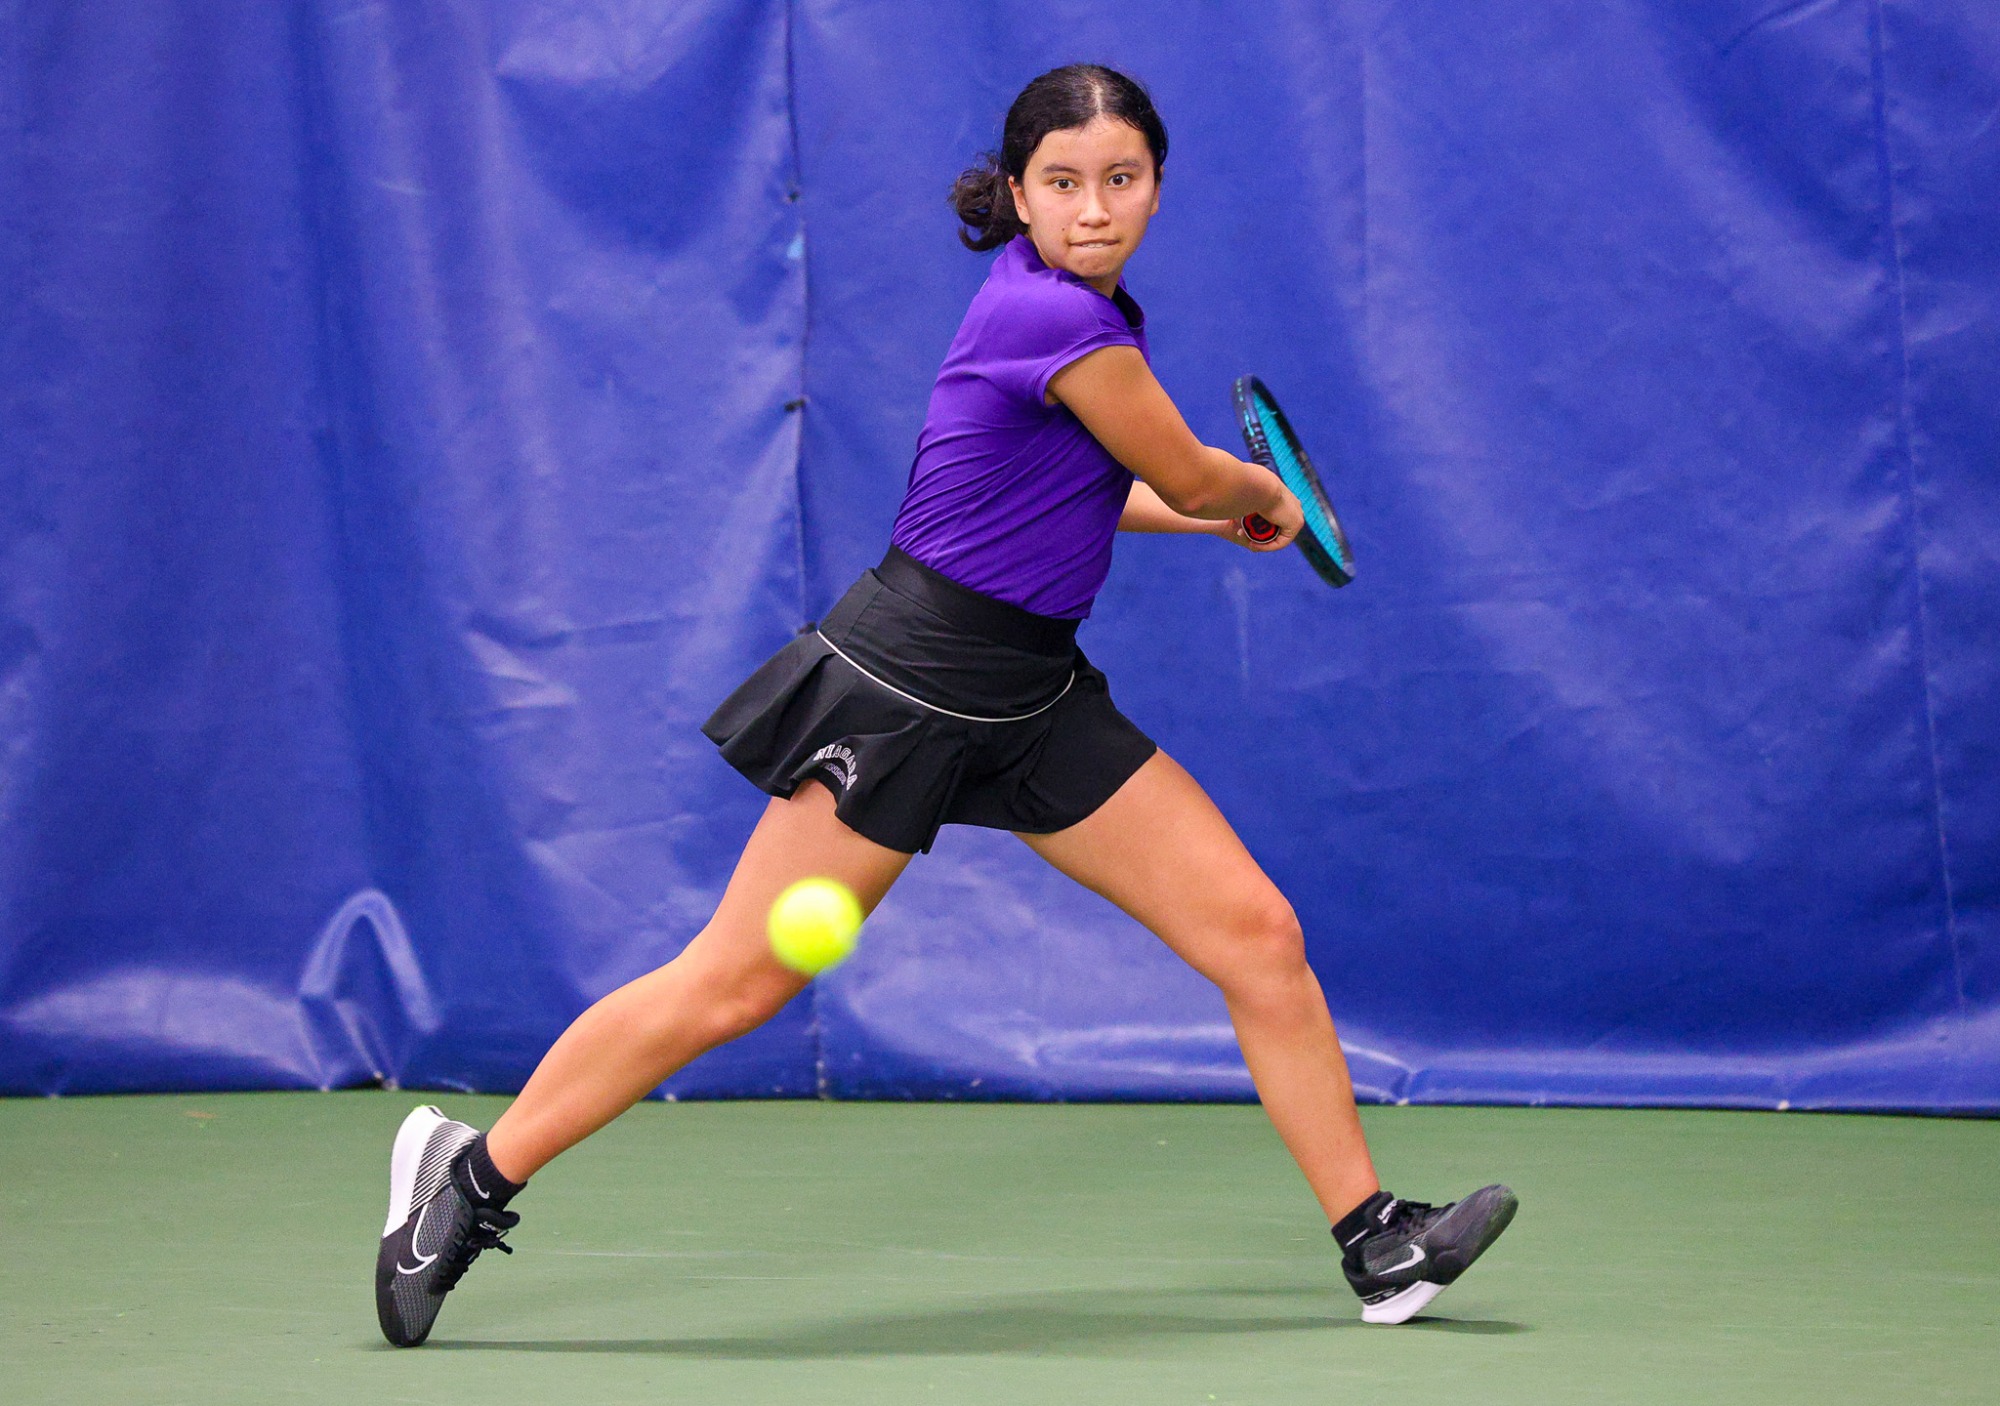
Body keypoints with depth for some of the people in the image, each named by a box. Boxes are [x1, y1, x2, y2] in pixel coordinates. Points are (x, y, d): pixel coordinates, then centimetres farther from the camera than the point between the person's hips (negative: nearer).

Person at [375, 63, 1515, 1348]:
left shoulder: (1083, 306, 9)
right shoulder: (1052, 316, -21)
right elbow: (1193, 476, -9)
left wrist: (1228, 513, 22)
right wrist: (1270, 499, 13)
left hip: (1032, 696, 9)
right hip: (909, 683, -9)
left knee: (1257, 932, 1)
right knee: (731, 986, -4)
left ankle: (1378, 1244, 9)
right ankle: (471, 1178, 10)